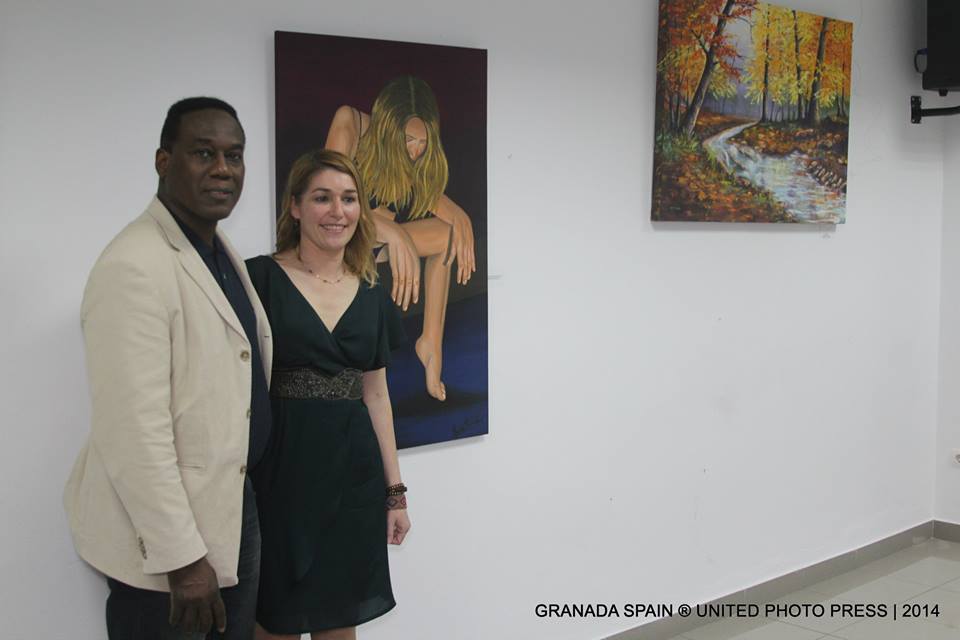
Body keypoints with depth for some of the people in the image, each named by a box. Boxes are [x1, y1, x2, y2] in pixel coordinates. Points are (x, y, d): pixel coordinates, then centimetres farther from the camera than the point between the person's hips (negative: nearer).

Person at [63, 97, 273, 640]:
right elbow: (134, 432, -24)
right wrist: (181, 558, -22)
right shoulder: (134, 267, -21)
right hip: (163, 535, -8)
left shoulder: (222, 249, 8)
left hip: (234, 507, 9)